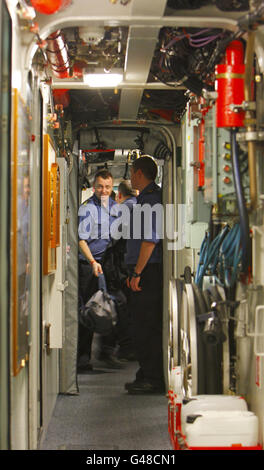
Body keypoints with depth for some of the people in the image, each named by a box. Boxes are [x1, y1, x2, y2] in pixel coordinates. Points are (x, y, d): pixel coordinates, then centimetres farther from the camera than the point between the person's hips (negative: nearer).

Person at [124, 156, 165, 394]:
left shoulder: (152, 198, -12)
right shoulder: (144, 198, 20)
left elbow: (151, 239, -20)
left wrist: (137, 273, -20)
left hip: (149, 270, -10)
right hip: (144, 271, 10)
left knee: (148, 327, -8)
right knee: (141, 326, 13)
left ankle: (153, 379, -4)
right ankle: (146, 376, 18)